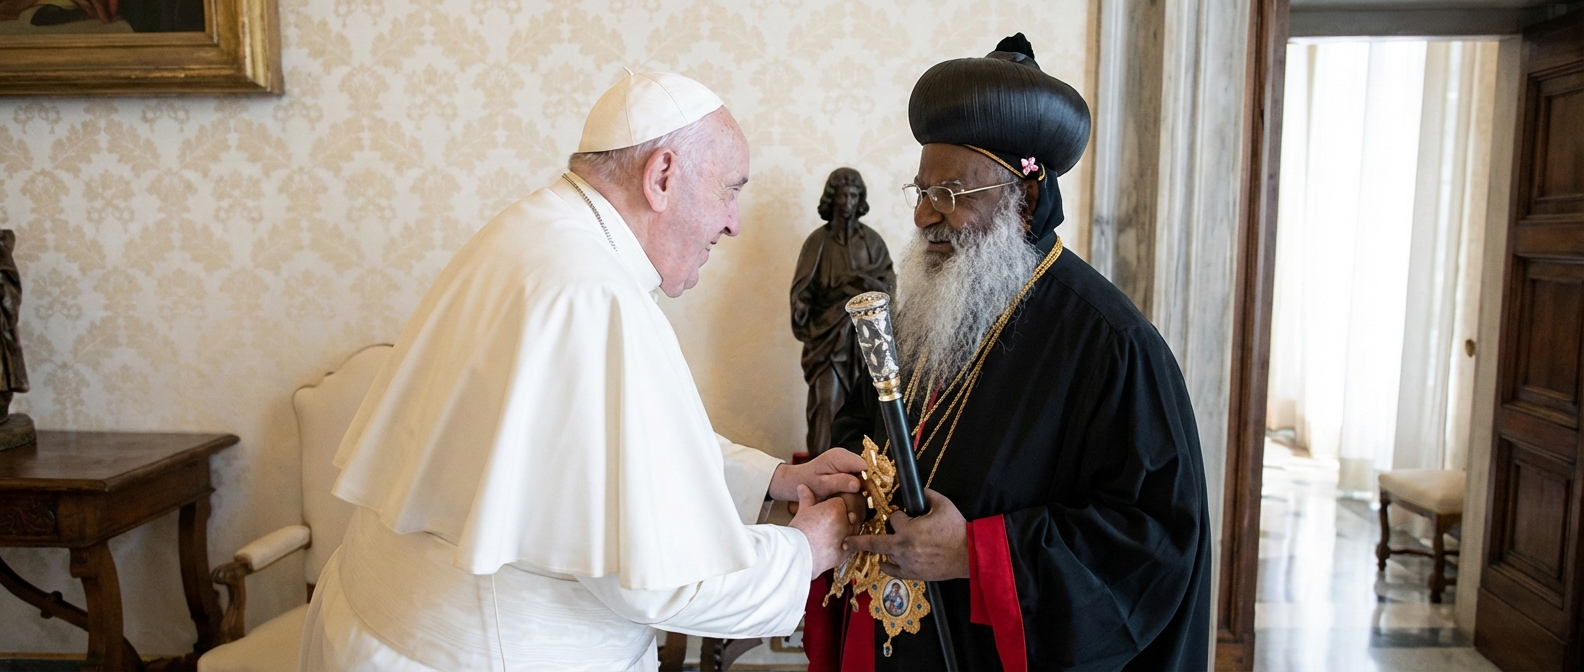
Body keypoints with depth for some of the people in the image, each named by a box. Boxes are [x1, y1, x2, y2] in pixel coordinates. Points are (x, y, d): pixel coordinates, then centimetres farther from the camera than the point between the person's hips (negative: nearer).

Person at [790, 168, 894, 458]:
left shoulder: (872, 240, 7)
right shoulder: (818, 241, 0)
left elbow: (889, 281, 1)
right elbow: (803, 290, -2)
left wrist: (858, 279, -14)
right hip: (829, 334, -2)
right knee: (827, 404, -7)